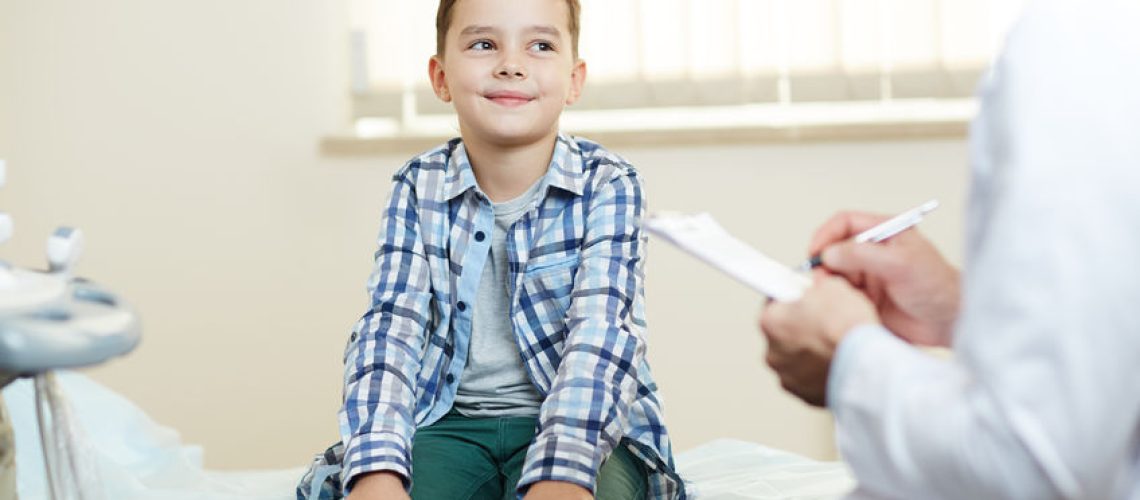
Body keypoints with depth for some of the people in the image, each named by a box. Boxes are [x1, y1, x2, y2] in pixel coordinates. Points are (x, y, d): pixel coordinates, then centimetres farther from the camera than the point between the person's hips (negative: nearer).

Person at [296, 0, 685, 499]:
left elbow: (601, 331, -20)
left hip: (582, 425, -1)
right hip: (448, 423, 1)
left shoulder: (607, 185, -7)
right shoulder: (418, 189, 1)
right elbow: (390, 327, -11)